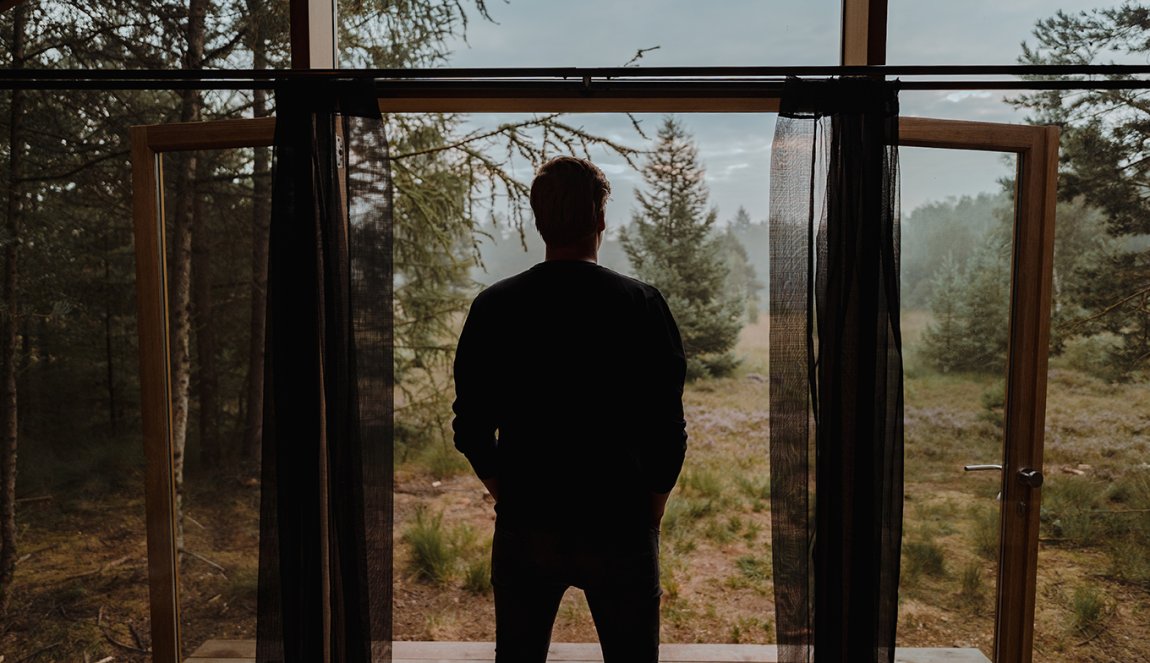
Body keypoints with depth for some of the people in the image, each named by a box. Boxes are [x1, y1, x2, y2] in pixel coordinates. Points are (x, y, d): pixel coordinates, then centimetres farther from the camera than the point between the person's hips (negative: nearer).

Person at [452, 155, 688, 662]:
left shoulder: (492, 307, -4)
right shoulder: (642, 305, -9)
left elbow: (470, 430, -1)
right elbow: (669, 429, -8)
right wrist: (650, 508, 7)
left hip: (522, 527, 2)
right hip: (620, 527, -1)